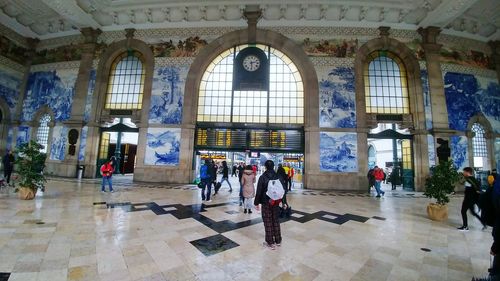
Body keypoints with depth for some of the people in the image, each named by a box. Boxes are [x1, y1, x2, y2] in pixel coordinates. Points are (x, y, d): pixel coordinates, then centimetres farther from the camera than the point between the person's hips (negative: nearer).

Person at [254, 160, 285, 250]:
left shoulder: (262, 177, -13)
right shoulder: (278, 177, -2)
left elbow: (259, 191, -12)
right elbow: (283, 190, 3)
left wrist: (256, 203, -3)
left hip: (266, 203, -4)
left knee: (268, 222, 8)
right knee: (276, 221, 18)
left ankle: (270, 243, 17)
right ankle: (278, 241, 30)